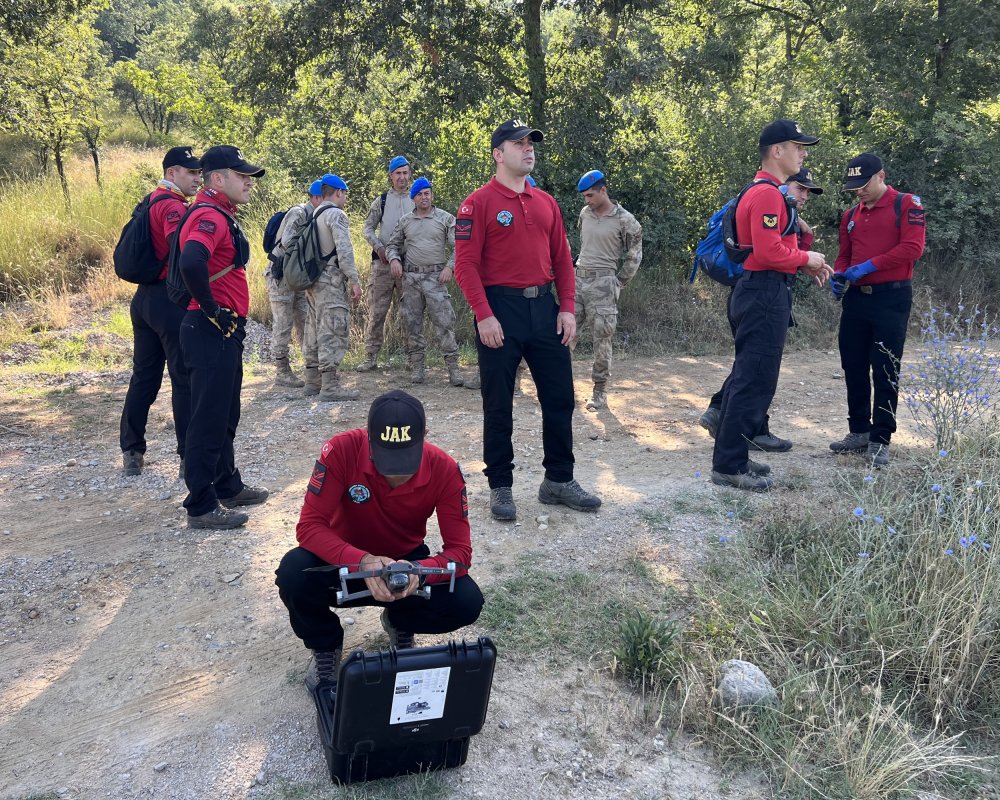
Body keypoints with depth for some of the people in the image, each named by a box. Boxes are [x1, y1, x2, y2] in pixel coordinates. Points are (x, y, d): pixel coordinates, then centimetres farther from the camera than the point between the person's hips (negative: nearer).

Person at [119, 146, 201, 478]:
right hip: (171, 300, -9)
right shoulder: (173, 205, -13)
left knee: (144, 375, 14)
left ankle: (131, 453, 21)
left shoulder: (152, 201, 17)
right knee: (186, 379, -2)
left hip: (144, 297, 9)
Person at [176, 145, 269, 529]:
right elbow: (190, 263, -35)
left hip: (225, 332, 10)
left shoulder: (222, 216, 17)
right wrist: (212, 310, -22)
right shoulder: (210, 217, -16)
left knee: (225, 416, 19)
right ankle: (201, 507, 4)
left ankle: (228, 487, 33)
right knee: (210, 419, -4)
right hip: (213, 331, -10)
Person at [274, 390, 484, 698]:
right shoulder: (342, 450, -29)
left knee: (467, 602, -25)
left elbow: (460, 550, -21)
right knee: (293, 573, -33)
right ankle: (325, 647, 1)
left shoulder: (444, 470, -25)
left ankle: (400, 624, 11)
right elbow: (309, 526, -29)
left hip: (407, 560, 1)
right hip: (346, 559, -1)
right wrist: (362, 561, -46)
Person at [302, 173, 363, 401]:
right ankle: (330, 385, -13)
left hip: (313, 279, 9)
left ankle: (313, 382, 18)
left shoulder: (314, 215, 18)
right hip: (331, 279, -9)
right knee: (333, 331, -10)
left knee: (316, 329, 13)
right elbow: (344, 250, -17)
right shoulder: (336, 214, -8)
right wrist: (354, 280, -16)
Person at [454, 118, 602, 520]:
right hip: (501, 309, -5)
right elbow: (465, 264, -10)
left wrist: (567, 308, 3)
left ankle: (559, 480, 22)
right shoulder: (478, 203, -4)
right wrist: (484, 315, -17)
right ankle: (500, 487, 15)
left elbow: (562, 258, 13)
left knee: (560, 397, 9)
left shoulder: (546, 203, 13)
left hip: (545, 308, 6)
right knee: (498, 404, 3)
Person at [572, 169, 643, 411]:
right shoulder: (584, 214, 9)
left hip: (602, 282, -5)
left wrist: (617, 283, 0)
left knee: (602, 338, -1)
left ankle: (600, 391, 7)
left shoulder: (624, 220, -6)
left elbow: (634, 257, 1)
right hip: (578, 278, 5)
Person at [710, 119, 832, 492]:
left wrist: (804, 262, 9)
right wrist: (806, 258, -7)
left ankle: (730, 457, 22)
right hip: (765, 295, -11)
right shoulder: (768, 193, -15)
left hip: (759, 292, 11)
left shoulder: (763, 191, 18)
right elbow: (769, 252, -23)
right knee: (755, 382, -7)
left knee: (746, 378, 14)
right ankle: (729, 467, -1)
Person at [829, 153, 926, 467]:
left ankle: (880, 440, 3)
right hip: (856, 298, 6)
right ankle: (859, 432, 21)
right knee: (854, 368, 9)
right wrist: (839, 275, -1)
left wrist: (869, 266, -18)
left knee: (885, 371, -3)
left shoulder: (907, 205, -3)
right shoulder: (851, 215, 15)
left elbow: (913, 247, -14)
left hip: (891, 299, -6)